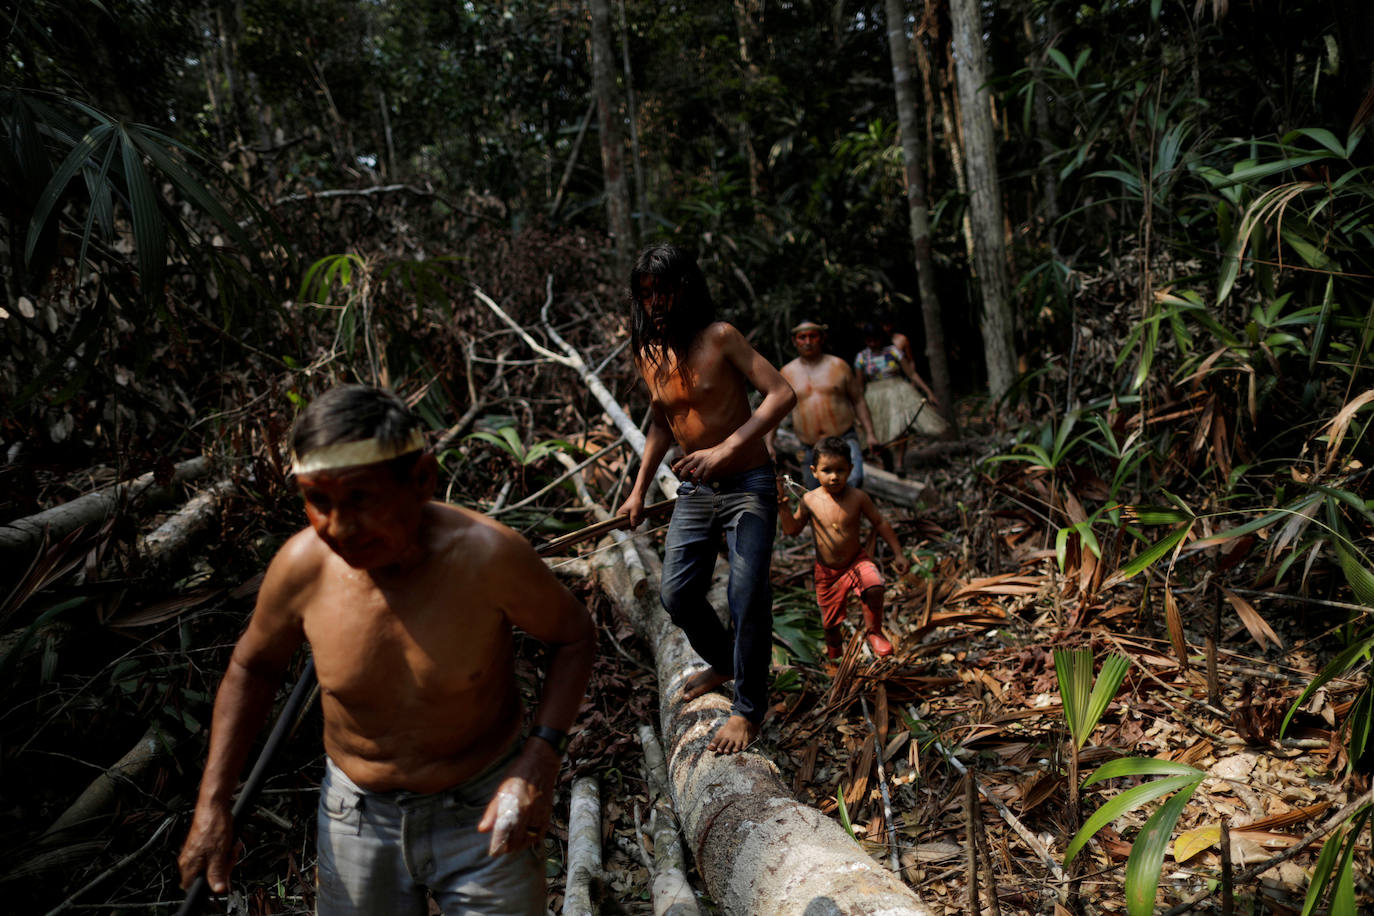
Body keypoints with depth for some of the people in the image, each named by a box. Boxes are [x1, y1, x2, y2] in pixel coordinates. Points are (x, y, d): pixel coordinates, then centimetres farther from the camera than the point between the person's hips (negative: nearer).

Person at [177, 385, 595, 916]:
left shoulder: (486, 555, -26)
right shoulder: (302, 566, -18)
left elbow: (573, 636, -9)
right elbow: (252, 666, 2)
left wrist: (542, 754, -21)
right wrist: (211, 805, 0)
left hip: (483, 812, -2)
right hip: (358, 816, 2)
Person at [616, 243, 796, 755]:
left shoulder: (719, 338, -14)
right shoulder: (648, 355, 4)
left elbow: (782, 394, -21)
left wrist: (725, 450, -30)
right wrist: (639, 490, 16)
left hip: (748, 487, -6)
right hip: (694, 489, 6)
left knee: (748, 599, -9)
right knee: (676, 594, 4)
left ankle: (748, 709, 10)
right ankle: (722, 662, 34)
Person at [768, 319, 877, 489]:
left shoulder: (838, 365, 6)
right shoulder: (787, 372, 8)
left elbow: (858, 401, 10)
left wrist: (870, 434, 3)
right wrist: (769, 444, 5)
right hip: (810, 449, 2)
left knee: (853, 480, -28)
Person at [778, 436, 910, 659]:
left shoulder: (857, 497, -12)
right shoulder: (809, 500, -10)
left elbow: (880, 523, -1)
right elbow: (792, 529, 0)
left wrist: (898, 554, -1)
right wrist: (783, 504, -14)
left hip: (856, 561, -1)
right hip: (827, 571, 1)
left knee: (874, 588, -31)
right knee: (830, 623, 9)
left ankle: (873, 632, -4)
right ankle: (833, 656, 42)